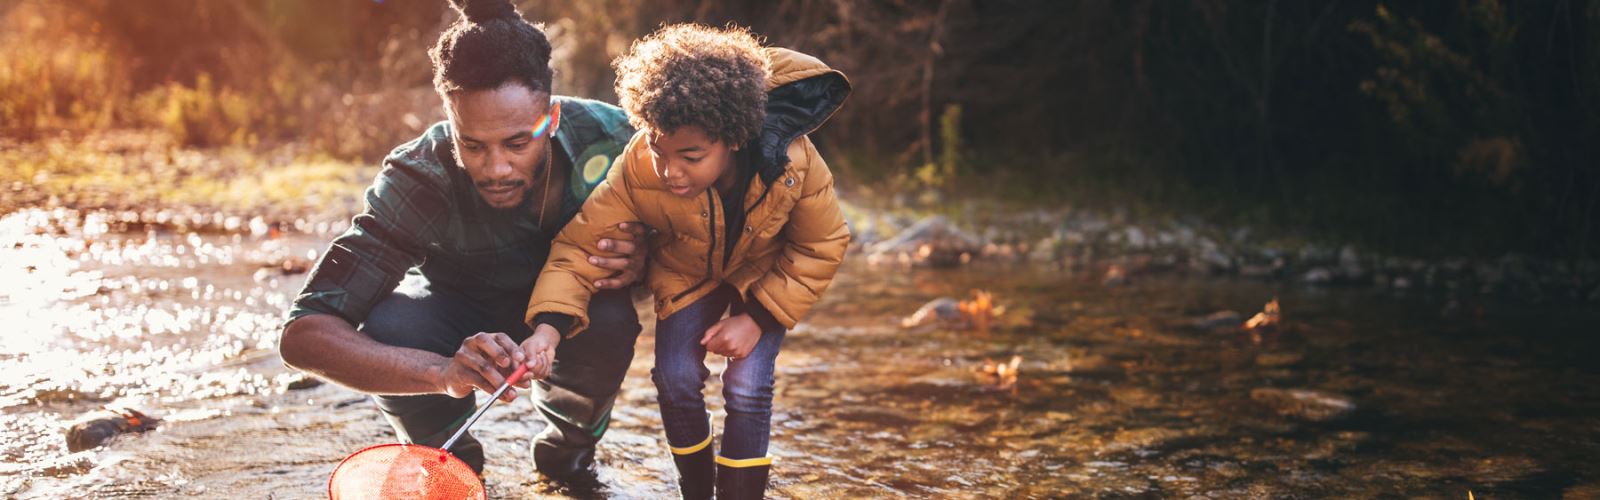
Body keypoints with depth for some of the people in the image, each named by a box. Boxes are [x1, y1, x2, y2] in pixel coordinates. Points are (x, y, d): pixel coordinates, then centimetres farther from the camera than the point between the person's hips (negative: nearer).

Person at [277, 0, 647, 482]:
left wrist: (637, 262, -36)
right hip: (461, 308, -1)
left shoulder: (608, 136, -29)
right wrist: (444, 372, -58)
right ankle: (453, 459, -1)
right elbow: (302, 334, -40)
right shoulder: (419, 181, -34)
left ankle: (567, 450, 0)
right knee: (387, 332, -33)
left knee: (610, 320, -33)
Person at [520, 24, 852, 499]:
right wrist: (548, 329, -45)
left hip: (766, 274, -1)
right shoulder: (639, 170, -36)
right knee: (675, 379, -11)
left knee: (746, 386, -16)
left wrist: (757, 319, -24)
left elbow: (821, 248, -19)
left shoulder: (794, 161, -37)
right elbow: (581, 243, -29)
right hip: (686, 272, 1)